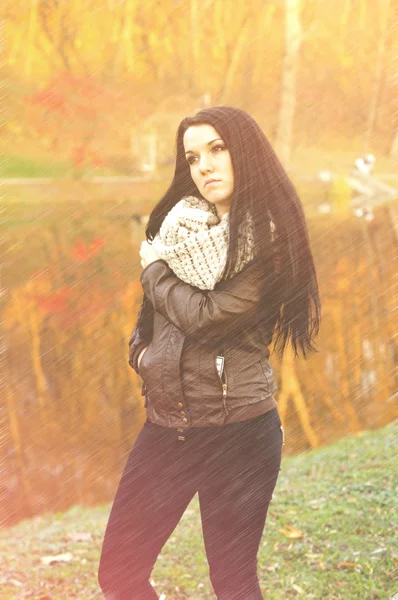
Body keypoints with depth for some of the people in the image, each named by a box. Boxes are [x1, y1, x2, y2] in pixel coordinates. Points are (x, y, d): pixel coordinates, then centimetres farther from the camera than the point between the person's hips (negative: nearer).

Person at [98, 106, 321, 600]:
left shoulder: (269, 238, -10)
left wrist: (153, 267, -3)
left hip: (238, 433, -6)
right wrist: (141, 351, -1)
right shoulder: (181, 223, 8)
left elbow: (206, 315, -19)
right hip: (166, 424, 6)